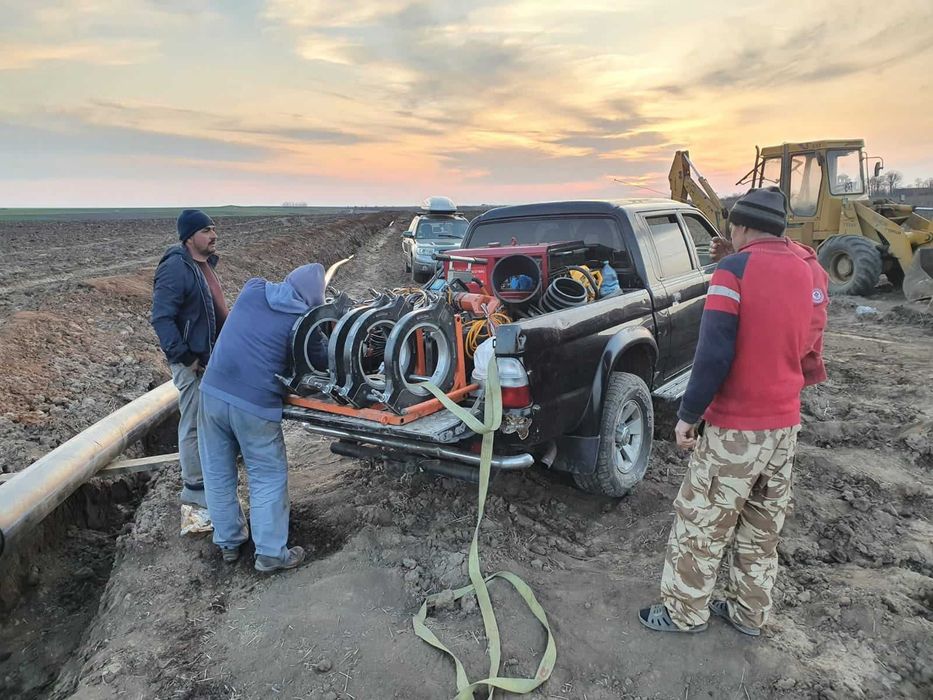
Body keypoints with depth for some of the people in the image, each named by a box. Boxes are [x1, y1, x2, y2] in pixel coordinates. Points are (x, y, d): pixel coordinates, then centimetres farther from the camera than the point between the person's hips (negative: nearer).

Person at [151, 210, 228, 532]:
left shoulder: (204, 263, 12)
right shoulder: (175, 268, -18)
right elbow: (161, 318, -23)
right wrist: (185, 358, -22)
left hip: (212, 356, 10)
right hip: (193, 361, -10)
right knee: (194, 427, -3)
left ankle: (210, 482, 36)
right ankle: (195, 502, 6)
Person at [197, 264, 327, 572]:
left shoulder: (253, 288, 6)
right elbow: (321, 361, 10)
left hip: (213, 391, 5)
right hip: (255, 404, -5)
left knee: (218, 472, 17)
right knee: (269, 476, 11)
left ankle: (228, 542, 32)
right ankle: (270, 553, 15)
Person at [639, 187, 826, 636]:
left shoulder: (735, 269, -15)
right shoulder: (805, 273, 7)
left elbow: (714, 352, -20)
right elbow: (803, 346, 16)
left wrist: (688, 413, -12)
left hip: (736, 429, -7)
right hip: (785, 426, 7)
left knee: (700, 525, 8)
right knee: (762, 530, 18)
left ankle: (684, 612, 21)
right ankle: (748, 613, 31)